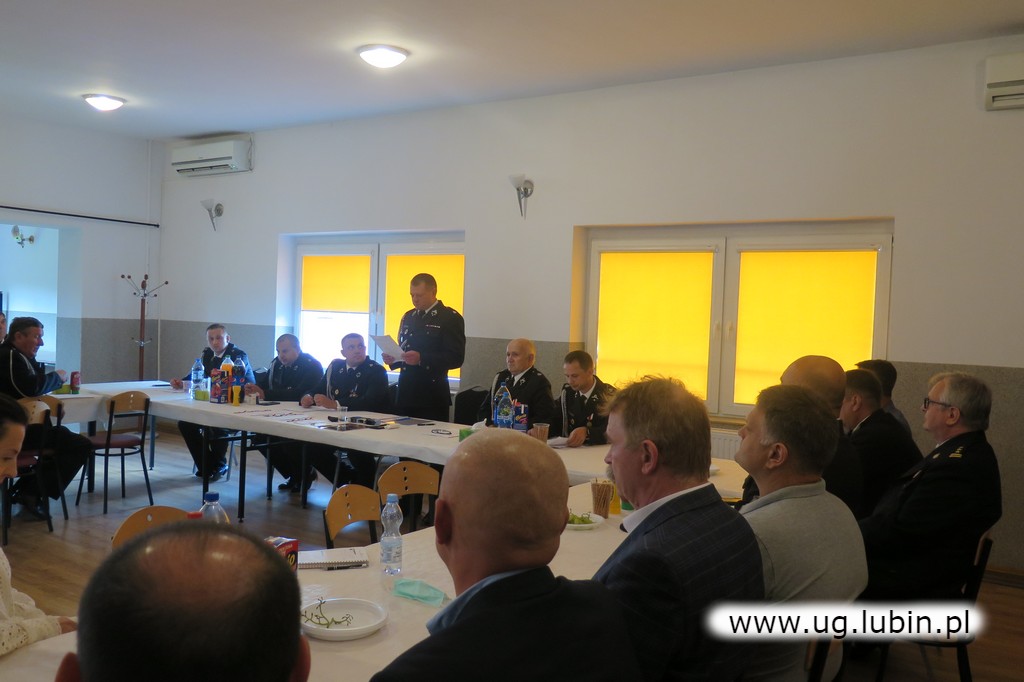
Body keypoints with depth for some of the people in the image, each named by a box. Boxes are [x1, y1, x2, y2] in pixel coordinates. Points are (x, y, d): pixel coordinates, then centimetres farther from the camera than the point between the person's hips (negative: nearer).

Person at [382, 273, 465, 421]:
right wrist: (393, 358, 0)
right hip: (405, 394, 6)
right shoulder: (408, 317, 16)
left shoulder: (451, 318, -5)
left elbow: (456, 358, -12)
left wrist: (422, 359, -22)